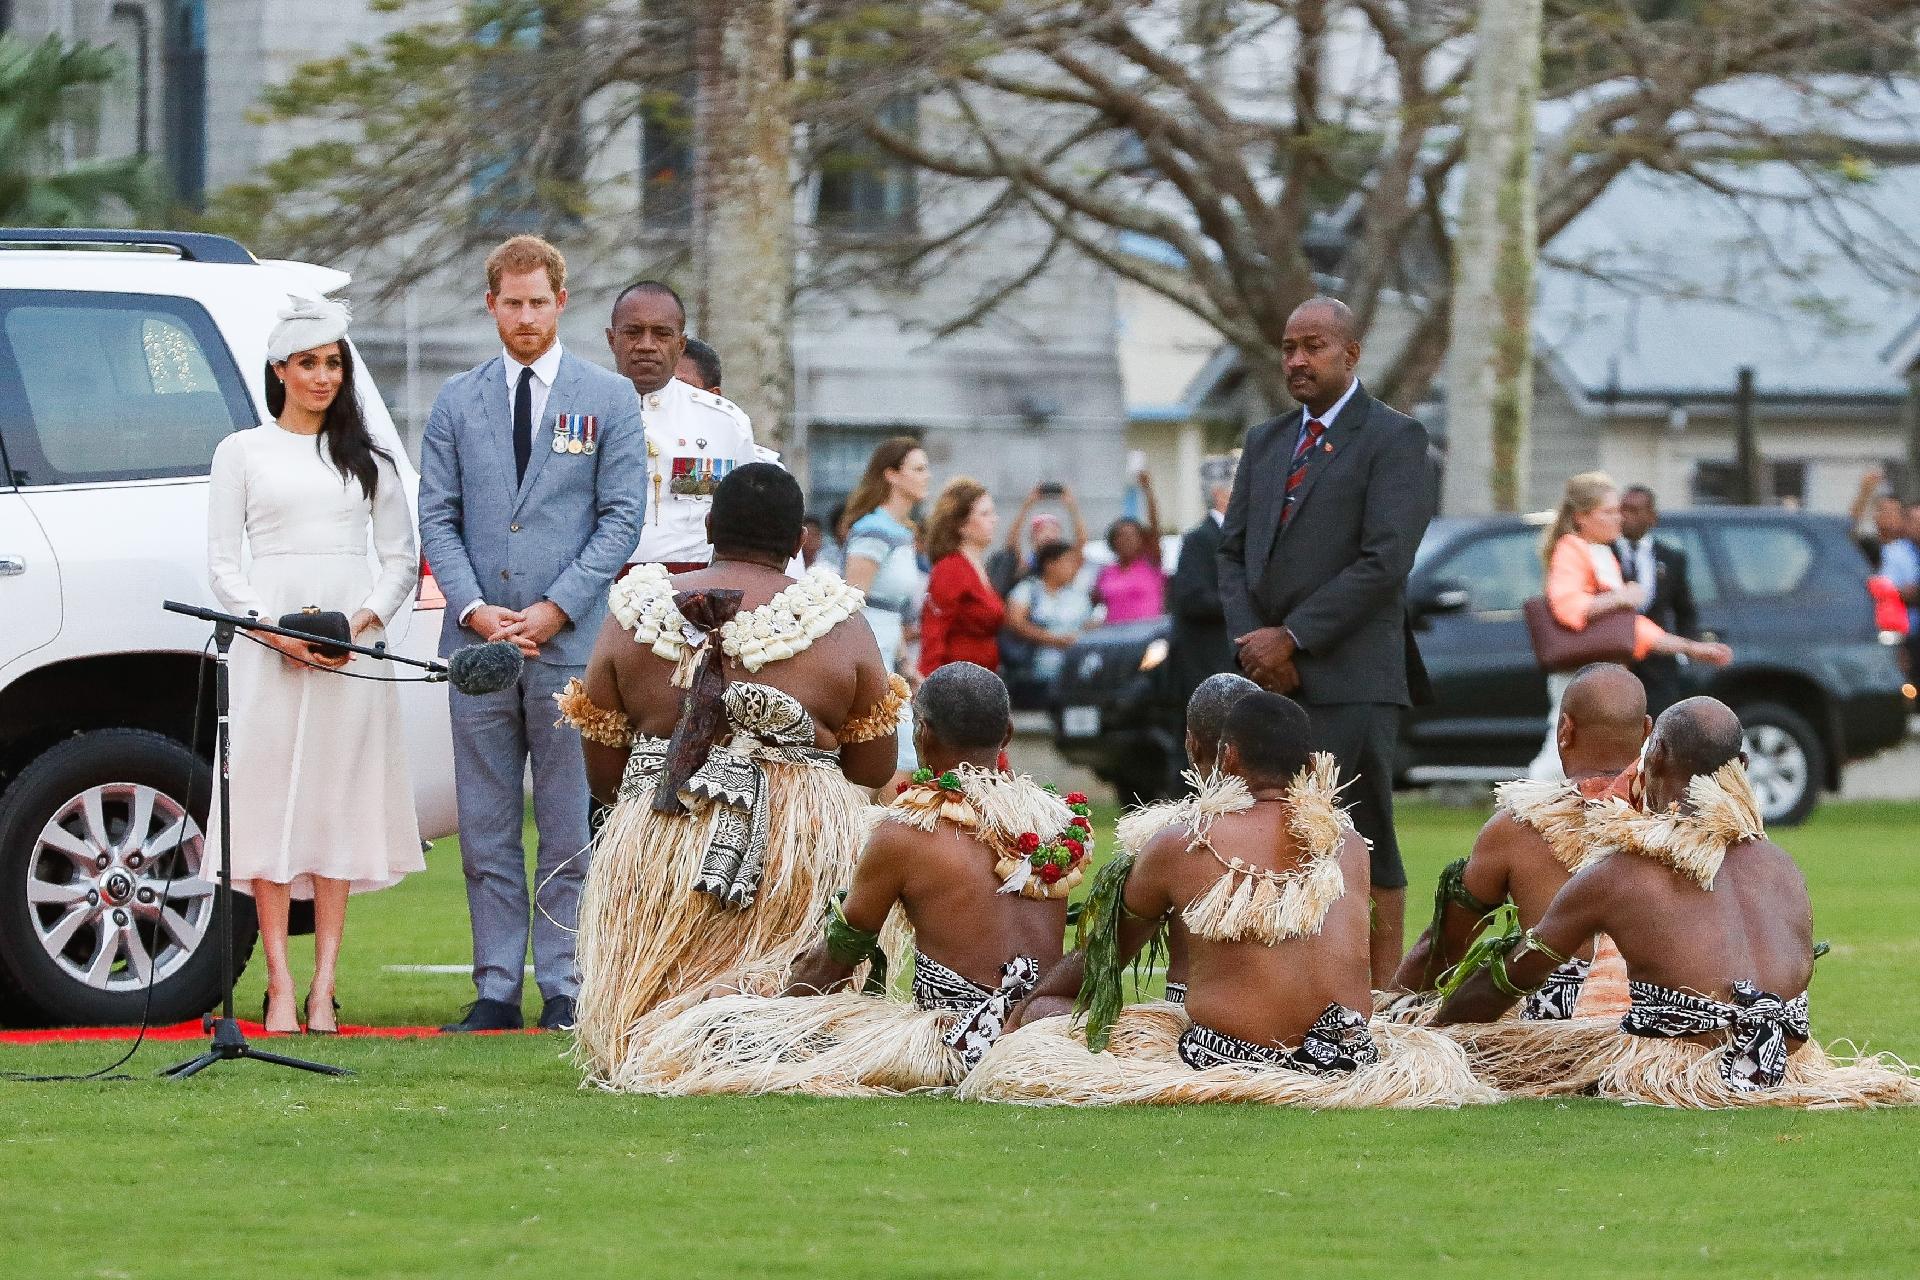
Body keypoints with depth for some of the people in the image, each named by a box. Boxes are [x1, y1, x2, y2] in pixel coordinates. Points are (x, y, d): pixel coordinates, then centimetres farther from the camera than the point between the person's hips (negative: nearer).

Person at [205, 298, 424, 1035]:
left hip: (352, 645, 2)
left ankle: (324, 988, -1)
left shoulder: (367, 459, 14)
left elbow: (401, 558, 12)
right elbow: (222, 563, 3)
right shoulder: (242, 452, 8)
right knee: (270, 801, -6)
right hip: (268, 642, -2)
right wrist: (276, 630, -11)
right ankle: (280, 989, -6)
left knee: (338, 806, -1)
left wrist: (365, 622, -6)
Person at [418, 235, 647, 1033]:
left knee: (569, 830, -1)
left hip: (570, 641, -2)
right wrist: (475, 609, -6)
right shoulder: (457, 402, 12)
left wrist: (557, 609, -9)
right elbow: (437, 517, 8)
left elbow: (622, 517, 0)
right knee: (485, 830, 3)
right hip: (477, 640, 2)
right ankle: (497, 990, 6)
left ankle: (564, 990, 2)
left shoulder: (609, 399, 5)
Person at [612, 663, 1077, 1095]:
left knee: (724, 1033, -4)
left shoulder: (907, 831, -9)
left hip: (959, 1049, -7)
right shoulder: (1057, 815, 7)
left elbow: (833, 958, 4)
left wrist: (777, 1003, 25)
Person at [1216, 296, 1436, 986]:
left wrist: (1293, 638, -12)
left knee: (1368, 851, -5)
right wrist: (1253, 641, -1)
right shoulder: (1265, 443, 20)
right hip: (1270, 674, 6)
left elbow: (1384, 561, -11)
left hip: (1349, 678, -6)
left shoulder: (1394, 439, -1)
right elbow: (1233, 551, 17)